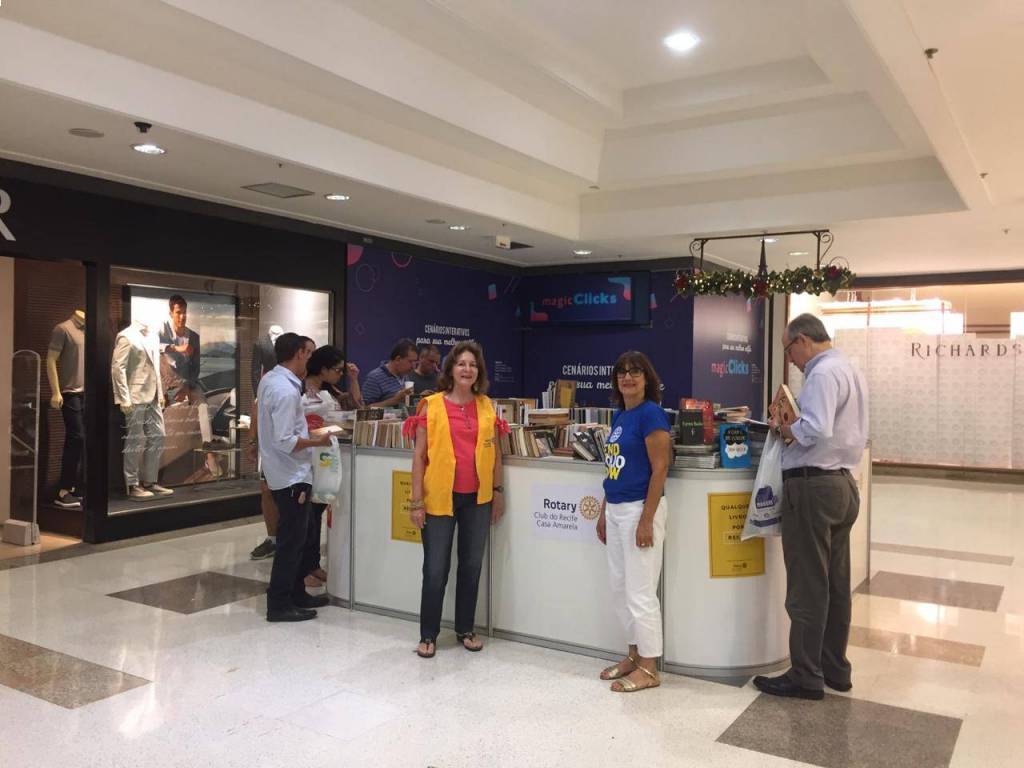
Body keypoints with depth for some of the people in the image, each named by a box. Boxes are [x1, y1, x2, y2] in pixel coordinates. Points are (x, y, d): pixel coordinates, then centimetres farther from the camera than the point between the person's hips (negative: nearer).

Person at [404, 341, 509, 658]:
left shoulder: (487, 406, 5)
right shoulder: (432, 405, -4)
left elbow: (495, 452, 12)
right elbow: (419, 455, -5)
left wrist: (498, 491, 10)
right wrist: (416, 500, -8)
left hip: (478, 498, 3)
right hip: (440, 497, -3)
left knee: (472, 566, 13)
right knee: (436, 569, 4)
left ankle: (465, 629, 29)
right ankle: (428, 635, 19)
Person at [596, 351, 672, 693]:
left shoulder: (651, 414, -12)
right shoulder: (619, 416, 12)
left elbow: (659, 469, -16)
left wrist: (647, 520, -19)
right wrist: (604, 512, 16)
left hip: (640, 509, -9)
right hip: (615, 510, 9)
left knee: (640, 591, -1)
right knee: (619, 587, 15)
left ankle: (649, 668, 11)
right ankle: (634, 654, 29)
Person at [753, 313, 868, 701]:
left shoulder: (823, 373, -15)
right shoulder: (850, 370, 16)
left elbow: (815, 430, -28)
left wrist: (787, 429, -9)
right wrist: (795, 425, 12)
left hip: (812, 486, -10)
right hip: (843, 483, 10)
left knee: (807, 588, -1)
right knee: (836, 585, 16)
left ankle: (806, 677, 8)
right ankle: (835, 669, 26)